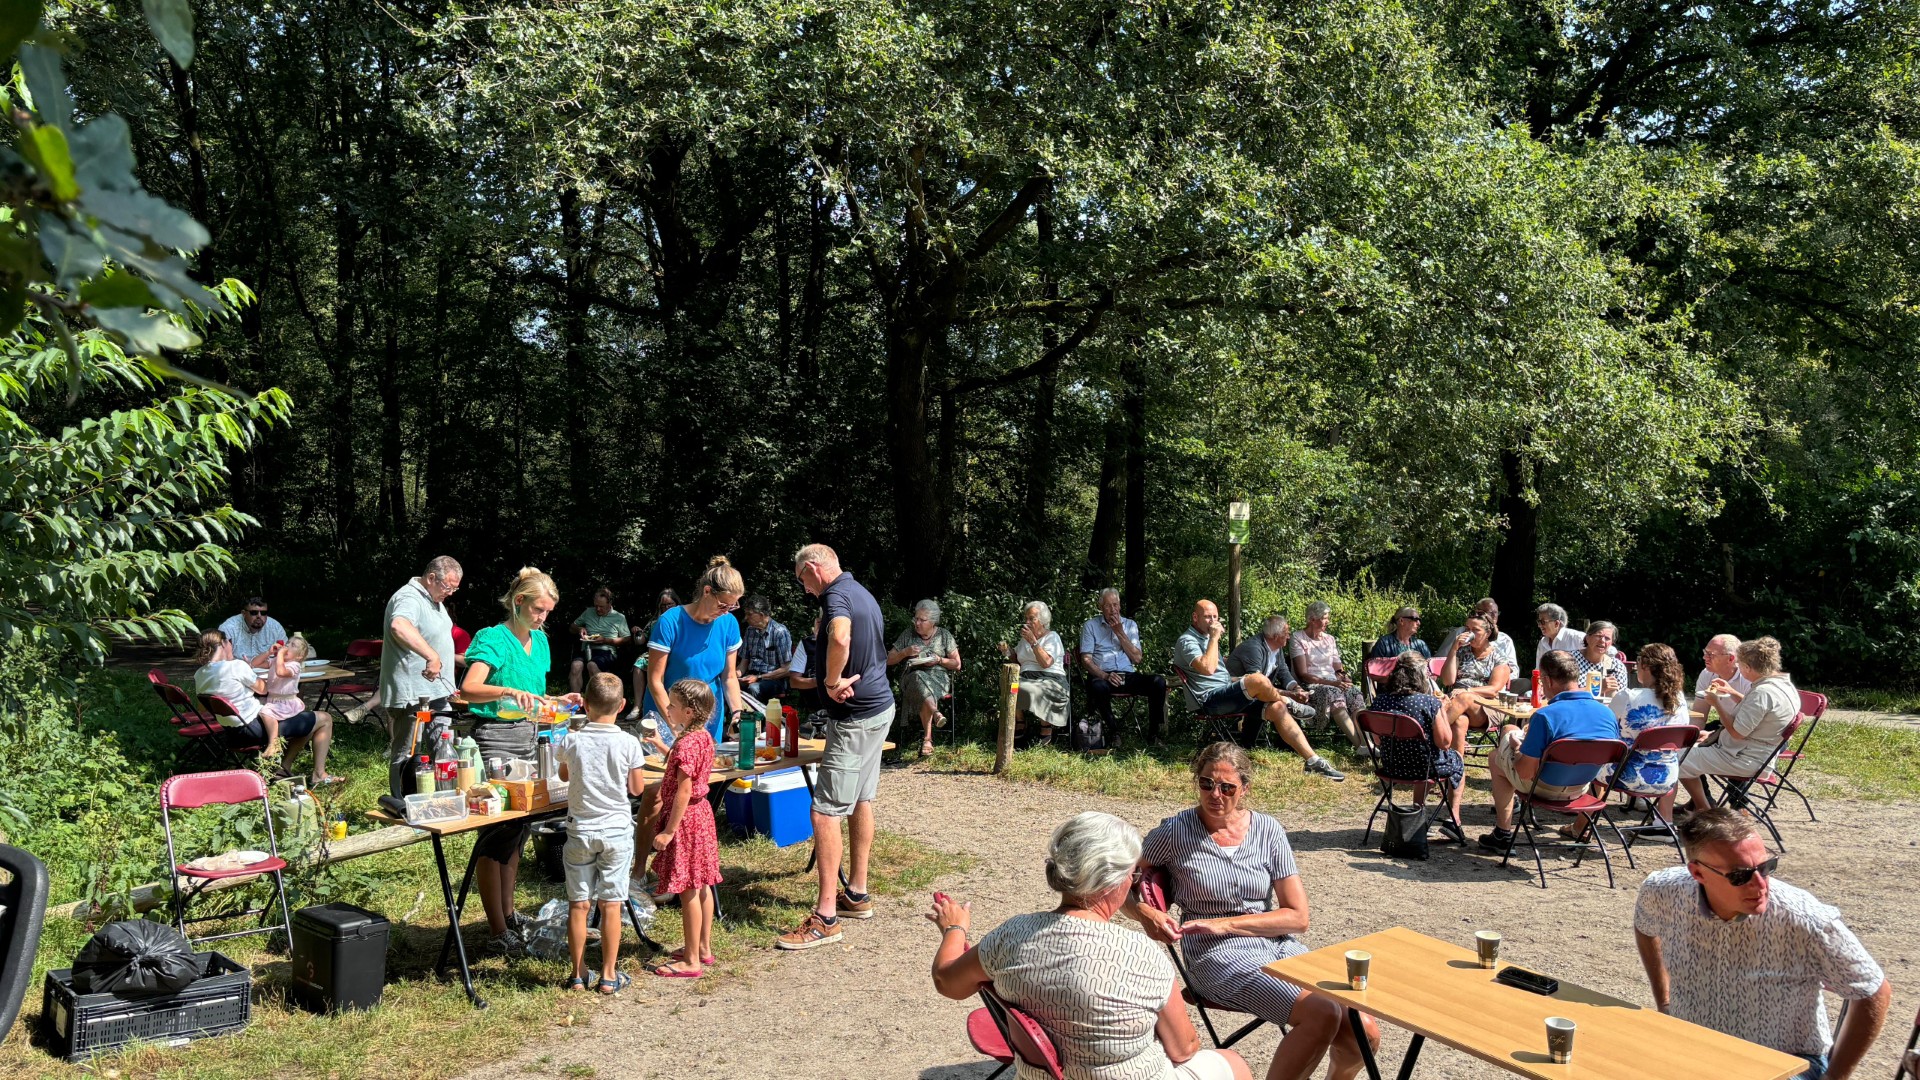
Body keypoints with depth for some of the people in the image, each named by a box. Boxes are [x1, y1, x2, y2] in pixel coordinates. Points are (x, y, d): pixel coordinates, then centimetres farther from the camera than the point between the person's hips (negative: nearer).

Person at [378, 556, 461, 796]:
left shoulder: (434, 599, 15)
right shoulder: (409, 598, -18)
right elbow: (399, 627, -42)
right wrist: (431, 656, -48)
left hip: (436, 694, 10)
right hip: (412, 698, -10)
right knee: (408, 757, -6)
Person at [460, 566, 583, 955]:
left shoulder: (540, 641, 12)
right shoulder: (494, 639, -12)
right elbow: (469, 690, -27)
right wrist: (509, 692, -41)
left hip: (526, 735, 8)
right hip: (494, 736, -8)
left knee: (519, 825, 14)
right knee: (496, 829, -6)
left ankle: (508, 912, 26)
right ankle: (499, 932, -2)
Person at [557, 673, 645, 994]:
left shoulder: (572, 741, -6)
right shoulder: (628, 743, -11)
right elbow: (637, 788, -1)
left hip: (580, 830, 1)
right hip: (616, 829, -1)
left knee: (578, 904, 8)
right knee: (610, 904, 4)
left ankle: (578, 975, 16)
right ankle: (609, 976, 11)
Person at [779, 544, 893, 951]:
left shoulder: (836, 595, -17)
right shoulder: (861, 592, 15)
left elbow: (840, 638, -39)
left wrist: (832, 681, -25)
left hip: (856, 715, -11)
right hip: (880, 704, 11)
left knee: (826, 810, -9)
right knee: (861, 801, 18)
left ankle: (826, 917, -9)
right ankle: (857, 895, 27)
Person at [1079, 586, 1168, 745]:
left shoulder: (1130, 625, 18)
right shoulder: (1090, 626, 10)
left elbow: (1137, 658, 6)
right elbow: (1086, 659, -1)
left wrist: (1119, 632, -1)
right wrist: (1104, 675, -20)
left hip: (1128, 675, 3)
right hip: (1103, 676, -3)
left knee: (1159, 681, -25)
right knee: (1099, 687, -40)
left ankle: (1153, 734, -16)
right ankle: (1111, 733, -21)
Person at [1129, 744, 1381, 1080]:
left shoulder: (1267, 830, 3)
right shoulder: (1175, 832, -4)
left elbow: (1297, 916, 1)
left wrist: (1224, 924, -11)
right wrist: (1146, 914, -17)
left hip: (1279, 947, 4)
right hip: (1219, 957, -4)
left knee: (1363, 1033, -12)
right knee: (1322, 1014, -27)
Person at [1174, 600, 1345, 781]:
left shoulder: (1206, 638, 25)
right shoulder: (1186, 641, -6)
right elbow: (1207, 668, -24)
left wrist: (1239, 680, 19)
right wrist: (1214, 638, -16)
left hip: (1226, 695, 9)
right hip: (1209, 700, -9)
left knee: (1277, 708, -11)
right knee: (1258, 680, -30)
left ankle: (1313, 760, -12)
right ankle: (1288, 702, 3)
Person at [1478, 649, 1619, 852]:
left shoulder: (1546, 715, -32)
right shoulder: (1608, 713, -14)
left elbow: (1525, 772, -27)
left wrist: (1517, 747, -4)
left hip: (1546, 788, -6)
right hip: (1581, 788, 6)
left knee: (1495, 758, 24)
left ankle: (1503, 834, 30)